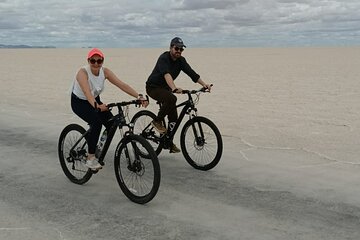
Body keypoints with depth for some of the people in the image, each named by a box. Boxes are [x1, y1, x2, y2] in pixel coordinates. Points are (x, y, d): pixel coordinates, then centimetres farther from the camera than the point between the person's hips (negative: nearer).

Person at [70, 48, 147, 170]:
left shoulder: (105, 71, -15)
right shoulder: (83, 72, -28)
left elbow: (122, 85, -24)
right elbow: (87, 92, -44)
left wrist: (139, 96, -35)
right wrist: (96, 106, -63)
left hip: (95, 100, 6)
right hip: (79, 102, -5)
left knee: (112, 123, -14)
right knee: (96, 122, -30)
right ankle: (90, 158, -20)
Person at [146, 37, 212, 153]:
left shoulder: (181, 60, -2)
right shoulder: (164, 58, -24)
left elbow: (191, 73, -12)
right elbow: (166, 74, -42)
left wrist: (203, 84, -26)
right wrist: (174, 88, -58)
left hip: (165, 88, 7)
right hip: (153, 87, -7)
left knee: (173, 117, 0)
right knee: (171, 99, -35)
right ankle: (157, 121, -17)